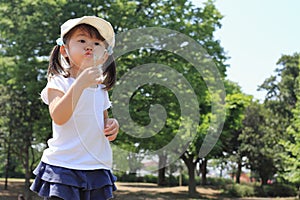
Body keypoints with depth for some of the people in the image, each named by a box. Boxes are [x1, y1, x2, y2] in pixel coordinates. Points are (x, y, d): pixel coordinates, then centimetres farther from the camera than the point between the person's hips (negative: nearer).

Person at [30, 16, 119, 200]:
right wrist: (81, 83, -29)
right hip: (63, 167, -5)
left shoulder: (101, 88, 12)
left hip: (97, 168, 5)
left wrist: (112, 125, 1)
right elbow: (58, 117, -23)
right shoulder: (58, 83, -6)